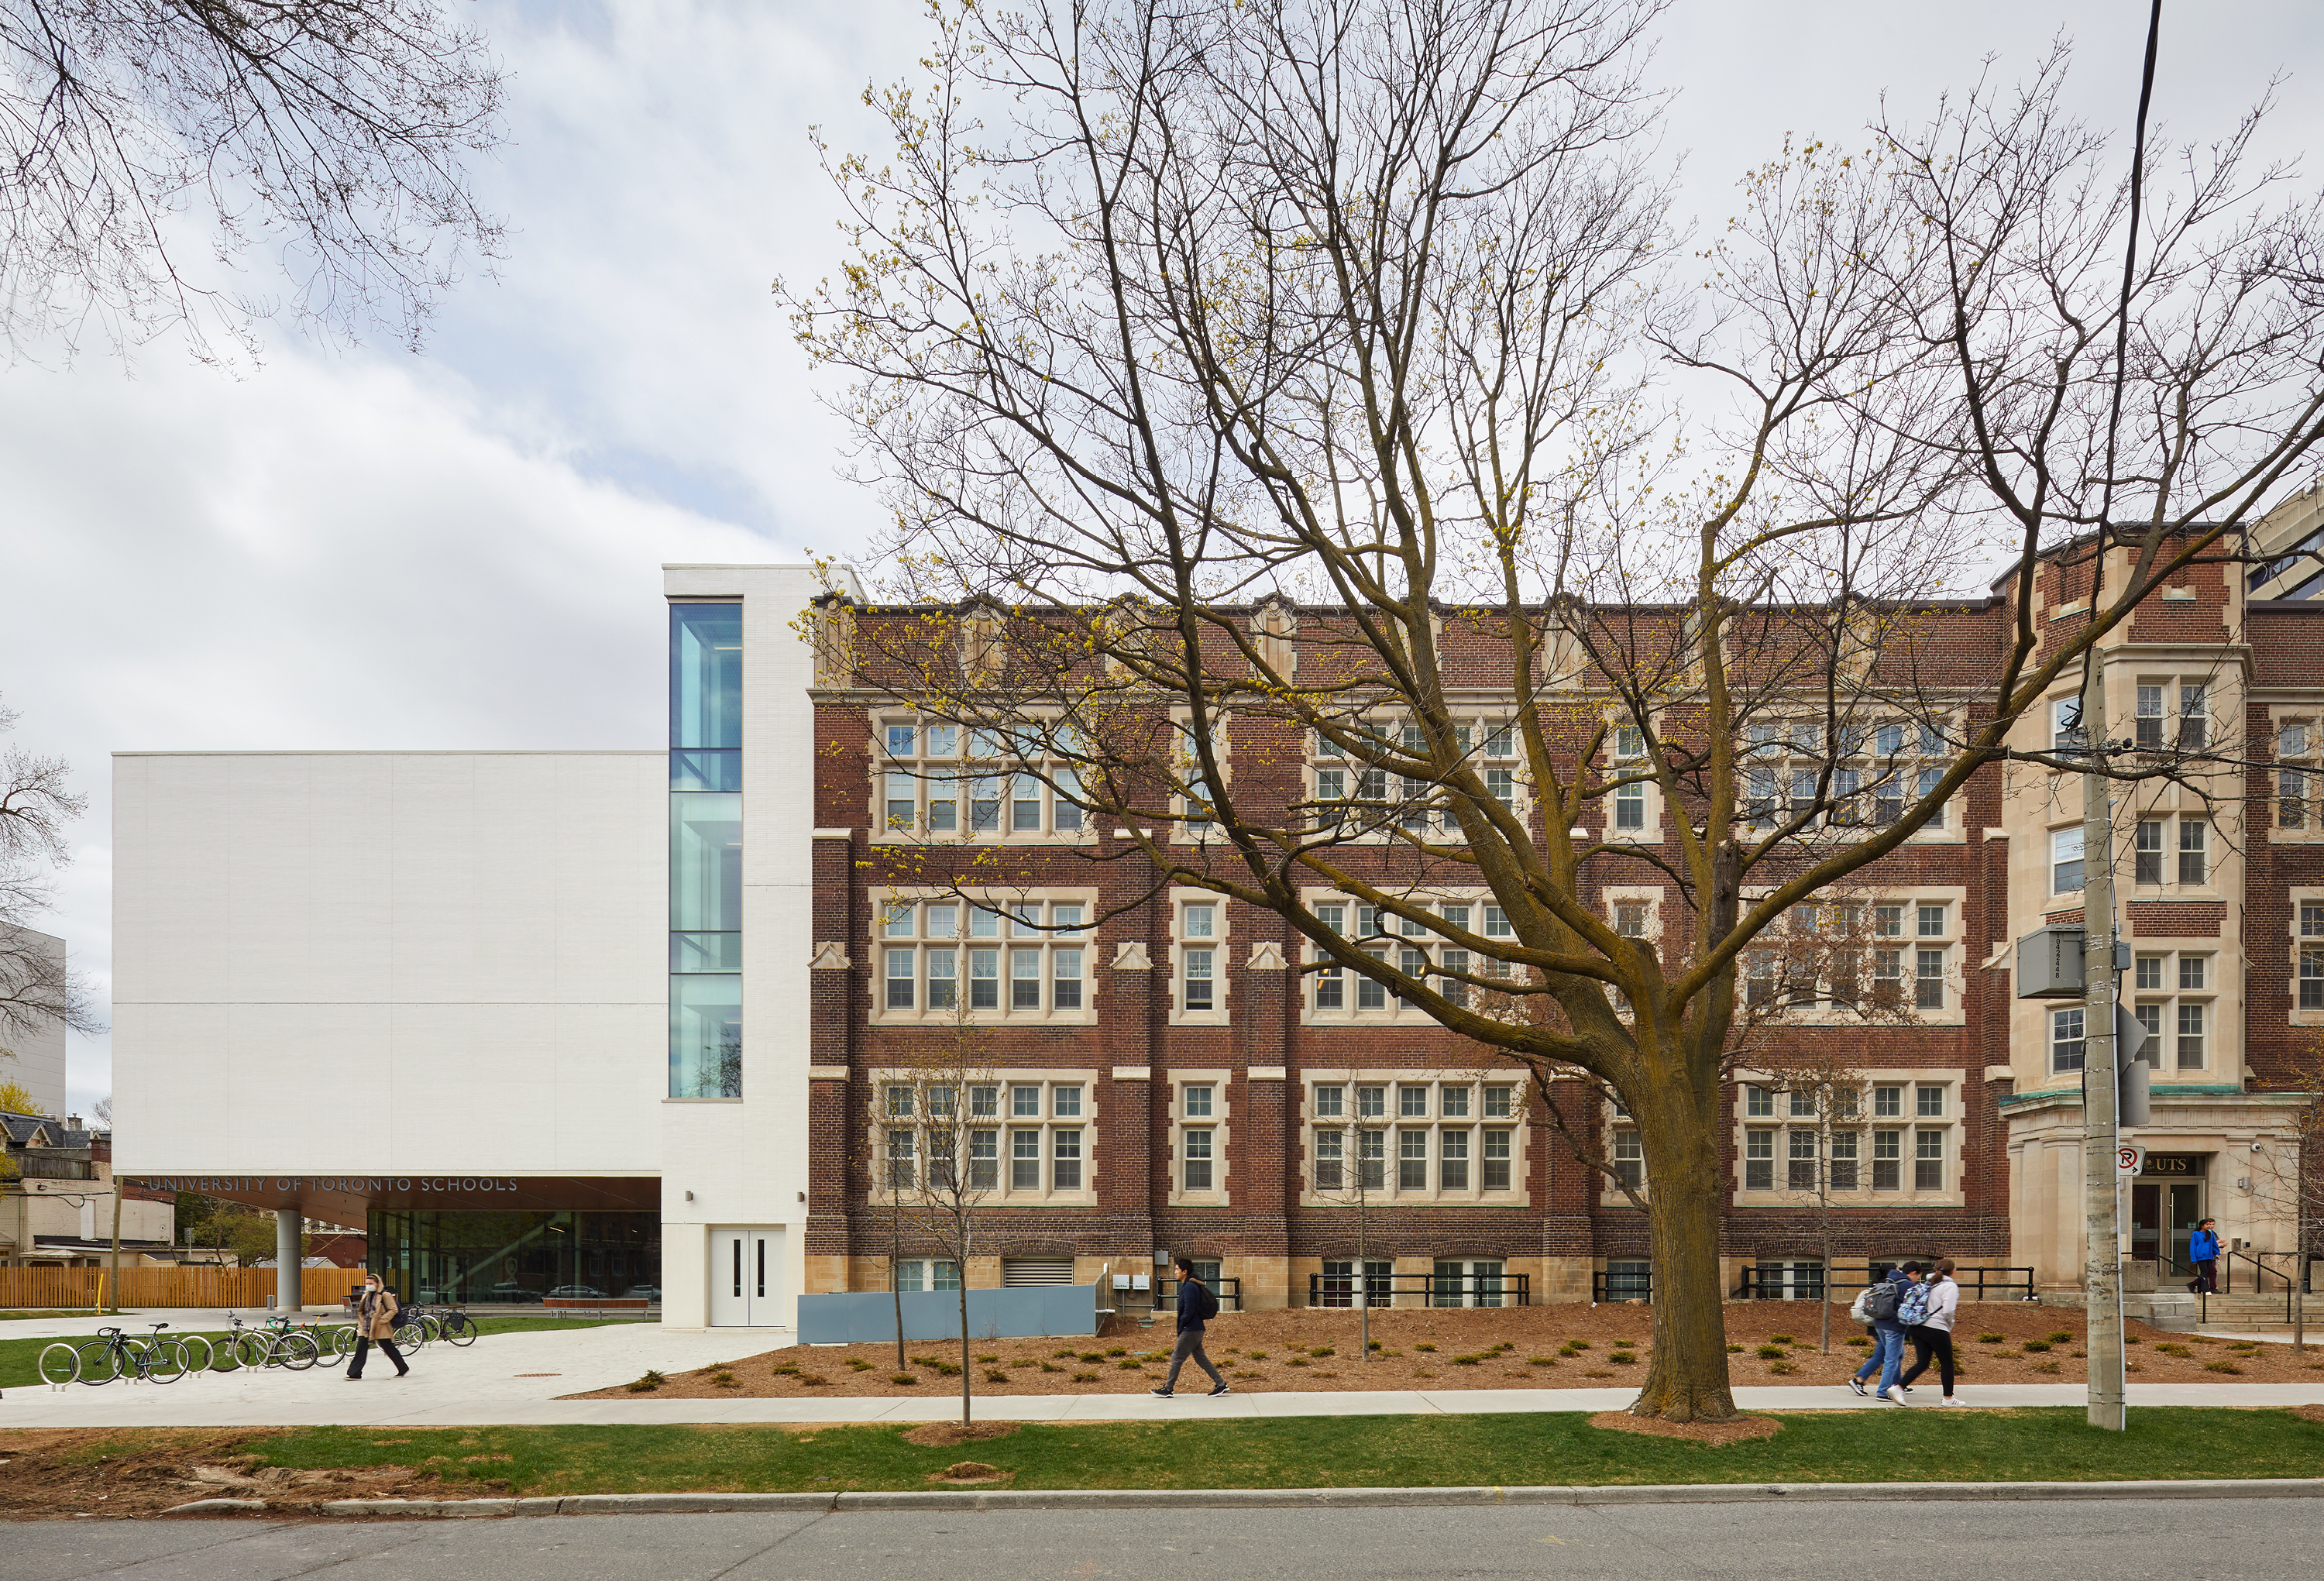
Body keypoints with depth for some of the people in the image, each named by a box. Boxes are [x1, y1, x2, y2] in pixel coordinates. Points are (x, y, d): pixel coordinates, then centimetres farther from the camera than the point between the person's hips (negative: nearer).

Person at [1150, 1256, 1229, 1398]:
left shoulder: (1189, 1287, -16)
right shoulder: (1193, 1285, 15)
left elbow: (1188, 1311, -22)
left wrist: (1180, 1327, -12)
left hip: (1190, 1330, -10)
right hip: (1197, 1329, 10)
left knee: (1176, 1358, -2)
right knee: (1200, 1358, 12)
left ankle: (1168, 1389, 3)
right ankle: (1221, 1384, 12)